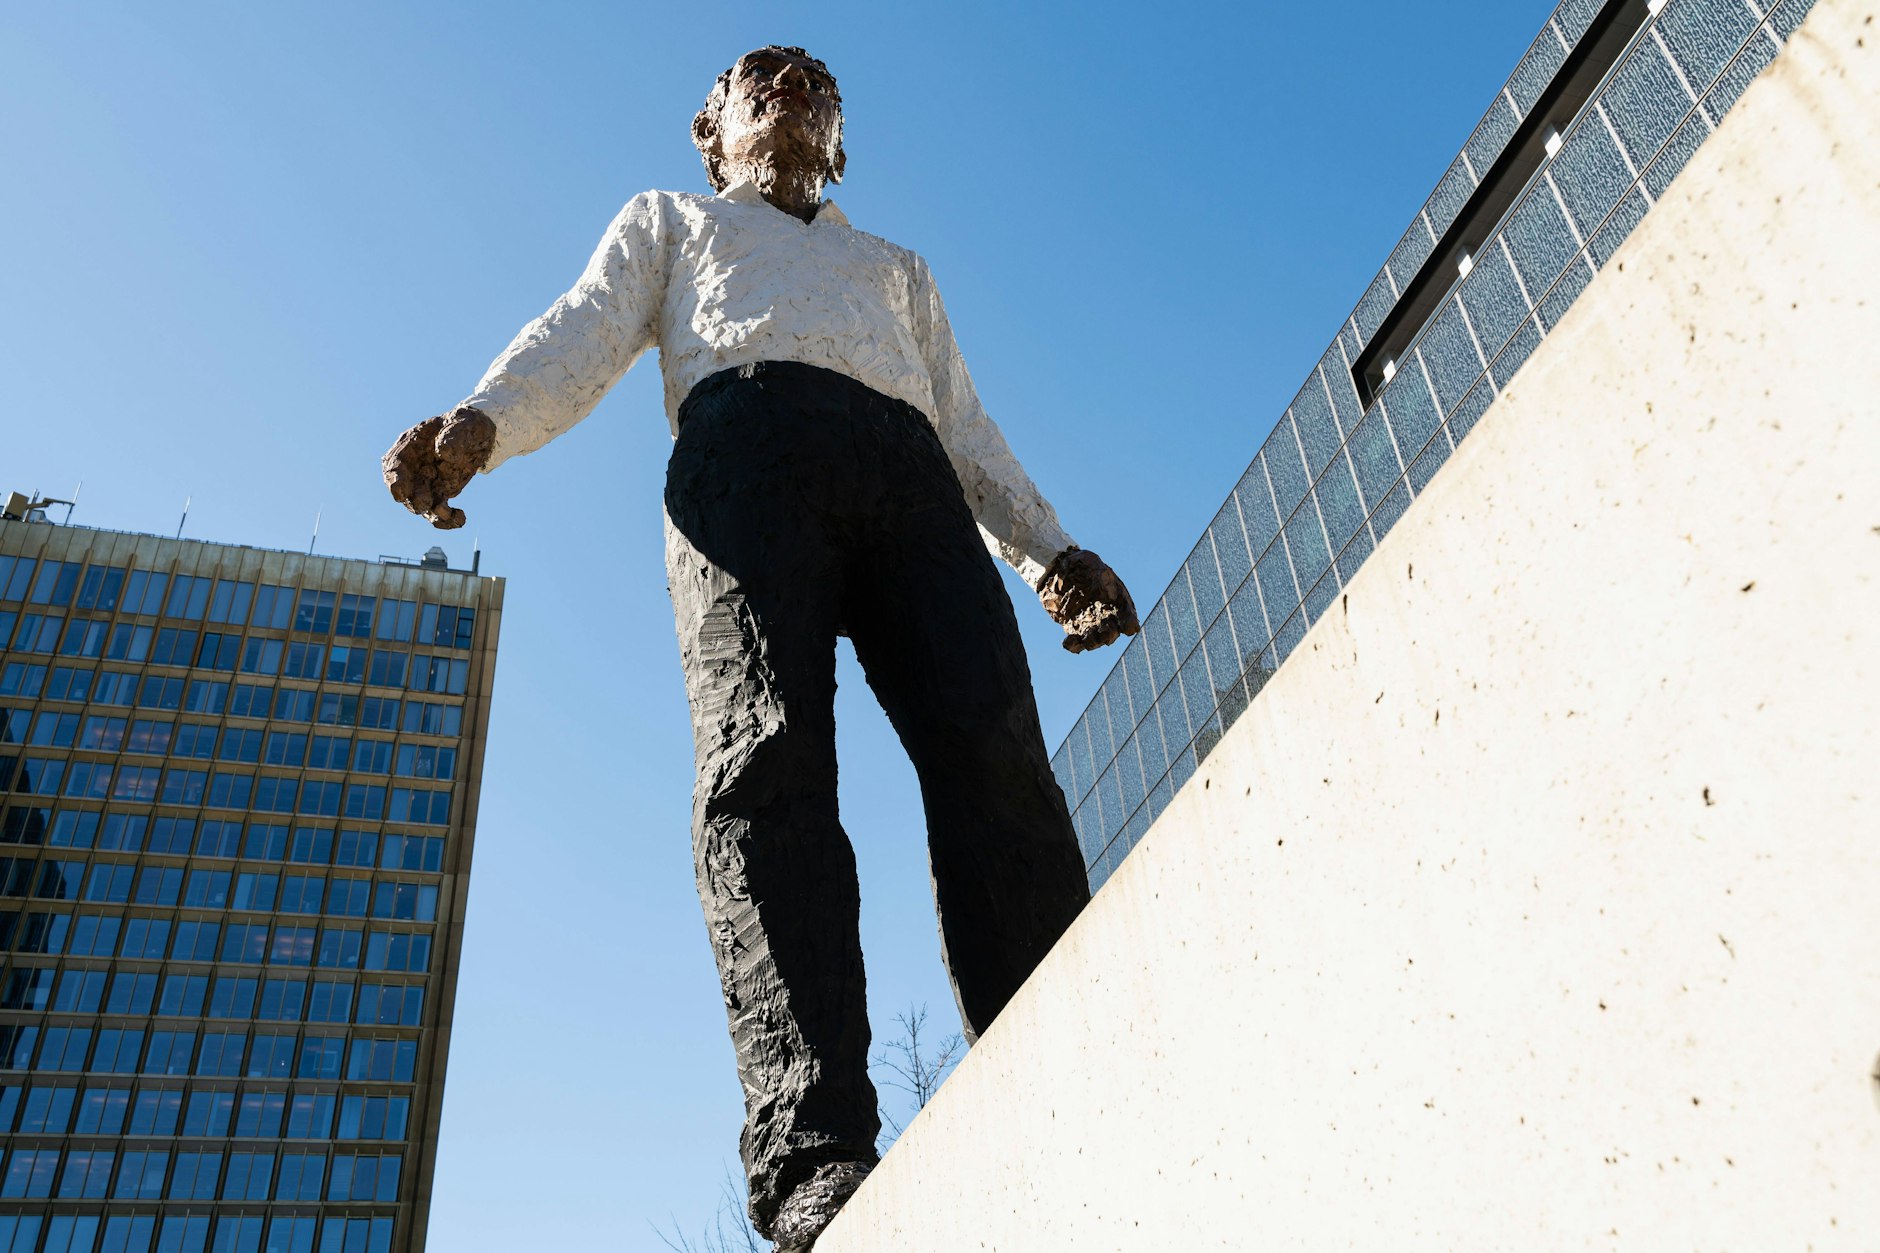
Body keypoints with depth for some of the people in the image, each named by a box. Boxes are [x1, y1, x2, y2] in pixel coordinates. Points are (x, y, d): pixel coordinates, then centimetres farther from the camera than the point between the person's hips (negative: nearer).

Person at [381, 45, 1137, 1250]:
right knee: (769, 767, -28)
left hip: (907, 471, 3)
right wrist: (478, 423, -6)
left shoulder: (898, 268, 43)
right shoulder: (669, 220, 37)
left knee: (998, 764, -24)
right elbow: (586, 337, 17)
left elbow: (968, 426, 30)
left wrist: (1051, 549, 11)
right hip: (744, 435, -2)